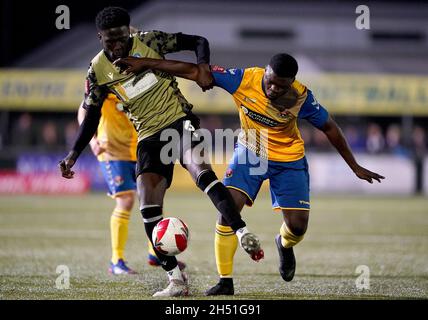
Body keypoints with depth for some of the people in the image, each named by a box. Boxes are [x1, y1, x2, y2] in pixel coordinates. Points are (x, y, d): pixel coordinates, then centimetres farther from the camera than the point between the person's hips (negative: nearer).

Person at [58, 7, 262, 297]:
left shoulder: (149, 42, -5)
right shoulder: (98, 71, 1)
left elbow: (198, 41, 3)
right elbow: (91, 117, 11)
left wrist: (203, 66, -17)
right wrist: (74, 155, 2)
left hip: (180, 119, -3)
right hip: (150, 136, 3)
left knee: (198, 167, -33)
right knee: (148, 207, -10)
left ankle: (242, 232, -38)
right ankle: (176, 279, -4)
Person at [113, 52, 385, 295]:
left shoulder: (301, 97, -24)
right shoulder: (243, 79, -25)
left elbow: (329, 127, -9)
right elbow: (195, 71, -23)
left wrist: (355, 167, -3)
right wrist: (145, 63, -25)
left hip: (289, 161, 0)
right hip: (249, 153, 1)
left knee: (297, 226, -5)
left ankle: (285, 245, 35)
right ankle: (226, 281, -6)